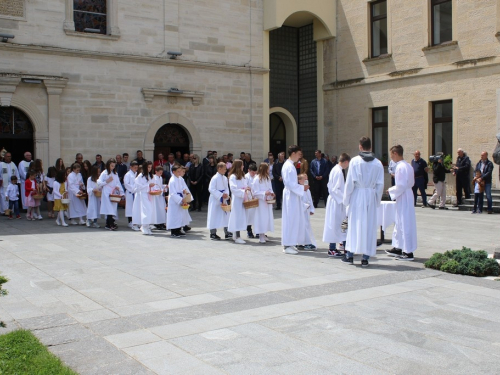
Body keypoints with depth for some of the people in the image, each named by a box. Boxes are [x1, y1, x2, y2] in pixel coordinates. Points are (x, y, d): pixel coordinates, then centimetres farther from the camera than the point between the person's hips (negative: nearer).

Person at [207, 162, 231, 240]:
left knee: (226, 215, 6)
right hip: (215, 200, -7)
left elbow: (226, 188, 11)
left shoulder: (225, 178, 6)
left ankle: (227, 233, 13)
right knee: (214, 216, 1)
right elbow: (211, 189, -18)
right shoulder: (215, 178, -15)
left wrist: (226, 194, -10)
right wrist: (221, 195, -20)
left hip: (223, 200, 7)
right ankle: (213, 234, 11)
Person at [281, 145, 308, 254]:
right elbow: (290, 184, -22)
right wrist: (302, 188, -16)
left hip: (292, 196, 10)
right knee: (291, 220, -5)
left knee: (293, 220, 13)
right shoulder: (289, 166, -17)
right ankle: (287, 246, 1)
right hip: (291, 196, -10)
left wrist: (301, 186, 11)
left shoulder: (290, 165, 14)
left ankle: (288, 244, 18)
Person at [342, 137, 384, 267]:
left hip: (357, 195, -2)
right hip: (371, 196, 2)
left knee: (354, 224, 6)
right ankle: (365, 258, 8)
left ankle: (350, 255, 11)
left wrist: (346, 198, -1)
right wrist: (377, 200, 11)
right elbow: (380, 184, 2)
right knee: (370, 225, 6)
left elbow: (350, 182, -8)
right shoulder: (378, 163, 2)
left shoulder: (355, 161, -6)